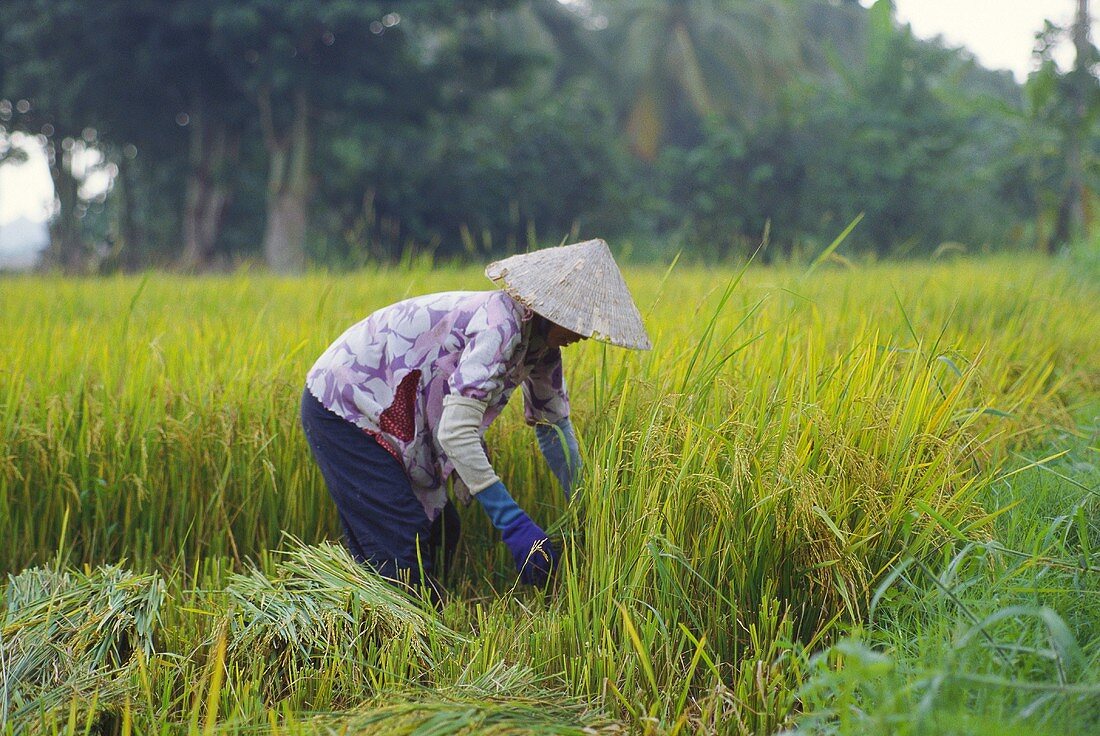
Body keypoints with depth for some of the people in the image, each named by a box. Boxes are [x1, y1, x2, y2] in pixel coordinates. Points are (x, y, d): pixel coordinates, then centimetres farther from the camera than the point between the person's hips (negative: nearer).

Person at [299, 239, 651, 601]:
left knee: (440, 534, 11)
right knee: (402, 557, -13)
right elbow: (456, 433, -37)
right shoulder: (499, 325, -30)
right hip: (341, 407, -10)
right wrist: (514, 524, -37)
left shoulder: (539, 341, -1)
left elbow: (553, 426, 12)